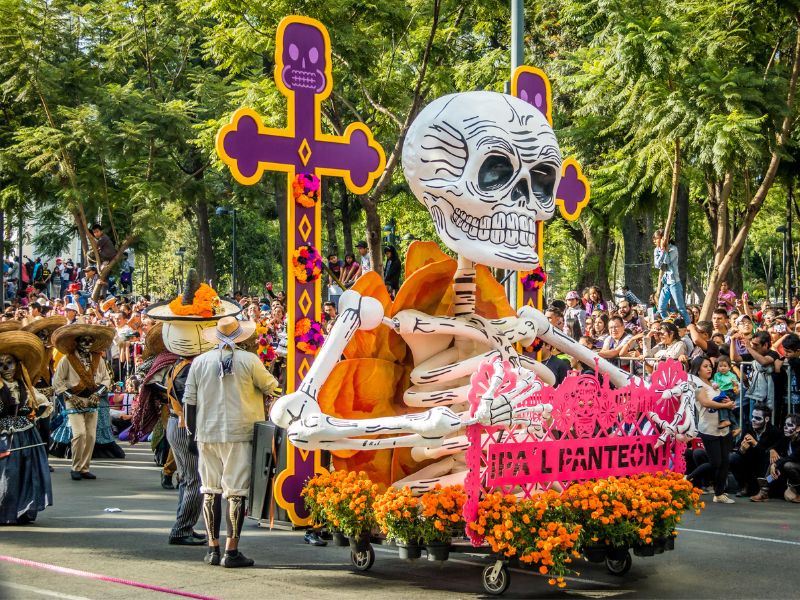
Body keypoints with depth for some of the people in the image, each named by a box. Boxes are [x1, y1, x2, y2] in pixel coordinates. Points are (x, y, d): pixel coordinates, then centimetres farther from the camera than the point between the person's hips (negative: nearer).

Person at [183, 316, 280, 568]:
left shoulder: (200, 362, 4)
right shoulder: (249, 360, -6)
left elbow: (189, 399, 7)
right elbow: (271, 387, 6)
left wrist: (191, 431, 16)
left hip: (207, 434, 3)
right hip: (238, 434, -3)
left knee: (210, 490, 12)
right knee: (236, 491, 0)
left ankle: (213, 548, 14)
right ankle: (231, 551, -1)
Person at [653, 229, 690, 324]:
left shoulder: (673, 249, -8)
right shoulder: (657, 250, 8)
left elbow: (667, 261, -21)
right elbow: (657, 265, -4)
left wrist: (663, 248, -13)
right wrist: (661, 250, -11)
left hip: (674, 282, -6)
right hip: (664, 283, 6)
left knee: (681, 307, -7)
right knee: (661, 308, 4)